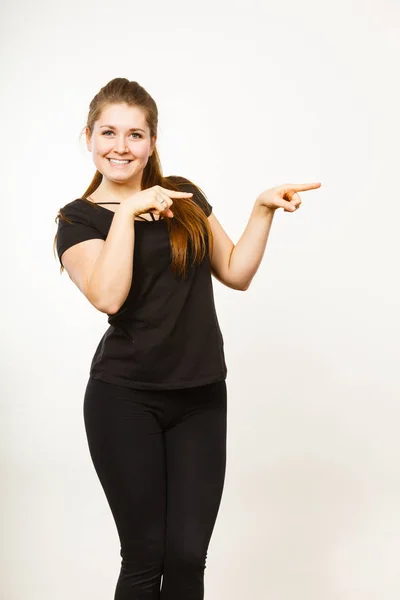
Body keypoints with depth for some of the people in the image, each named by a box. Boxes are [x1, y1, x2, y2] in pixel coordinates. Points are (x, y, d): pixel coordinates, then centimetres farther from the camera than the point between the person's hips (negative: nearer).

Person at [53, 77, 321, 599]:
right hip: (125, 399, -3)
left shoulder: (184, 197, 12)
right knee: (144, 556, 3)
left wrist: (263, 209, 3)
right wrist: (129, 209, -16)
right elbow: (108, 297, -19)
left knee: (188, 555, 2)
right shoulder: (78, 218, -1)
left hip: (202, 396, 3)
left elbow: (236, 273, 13)